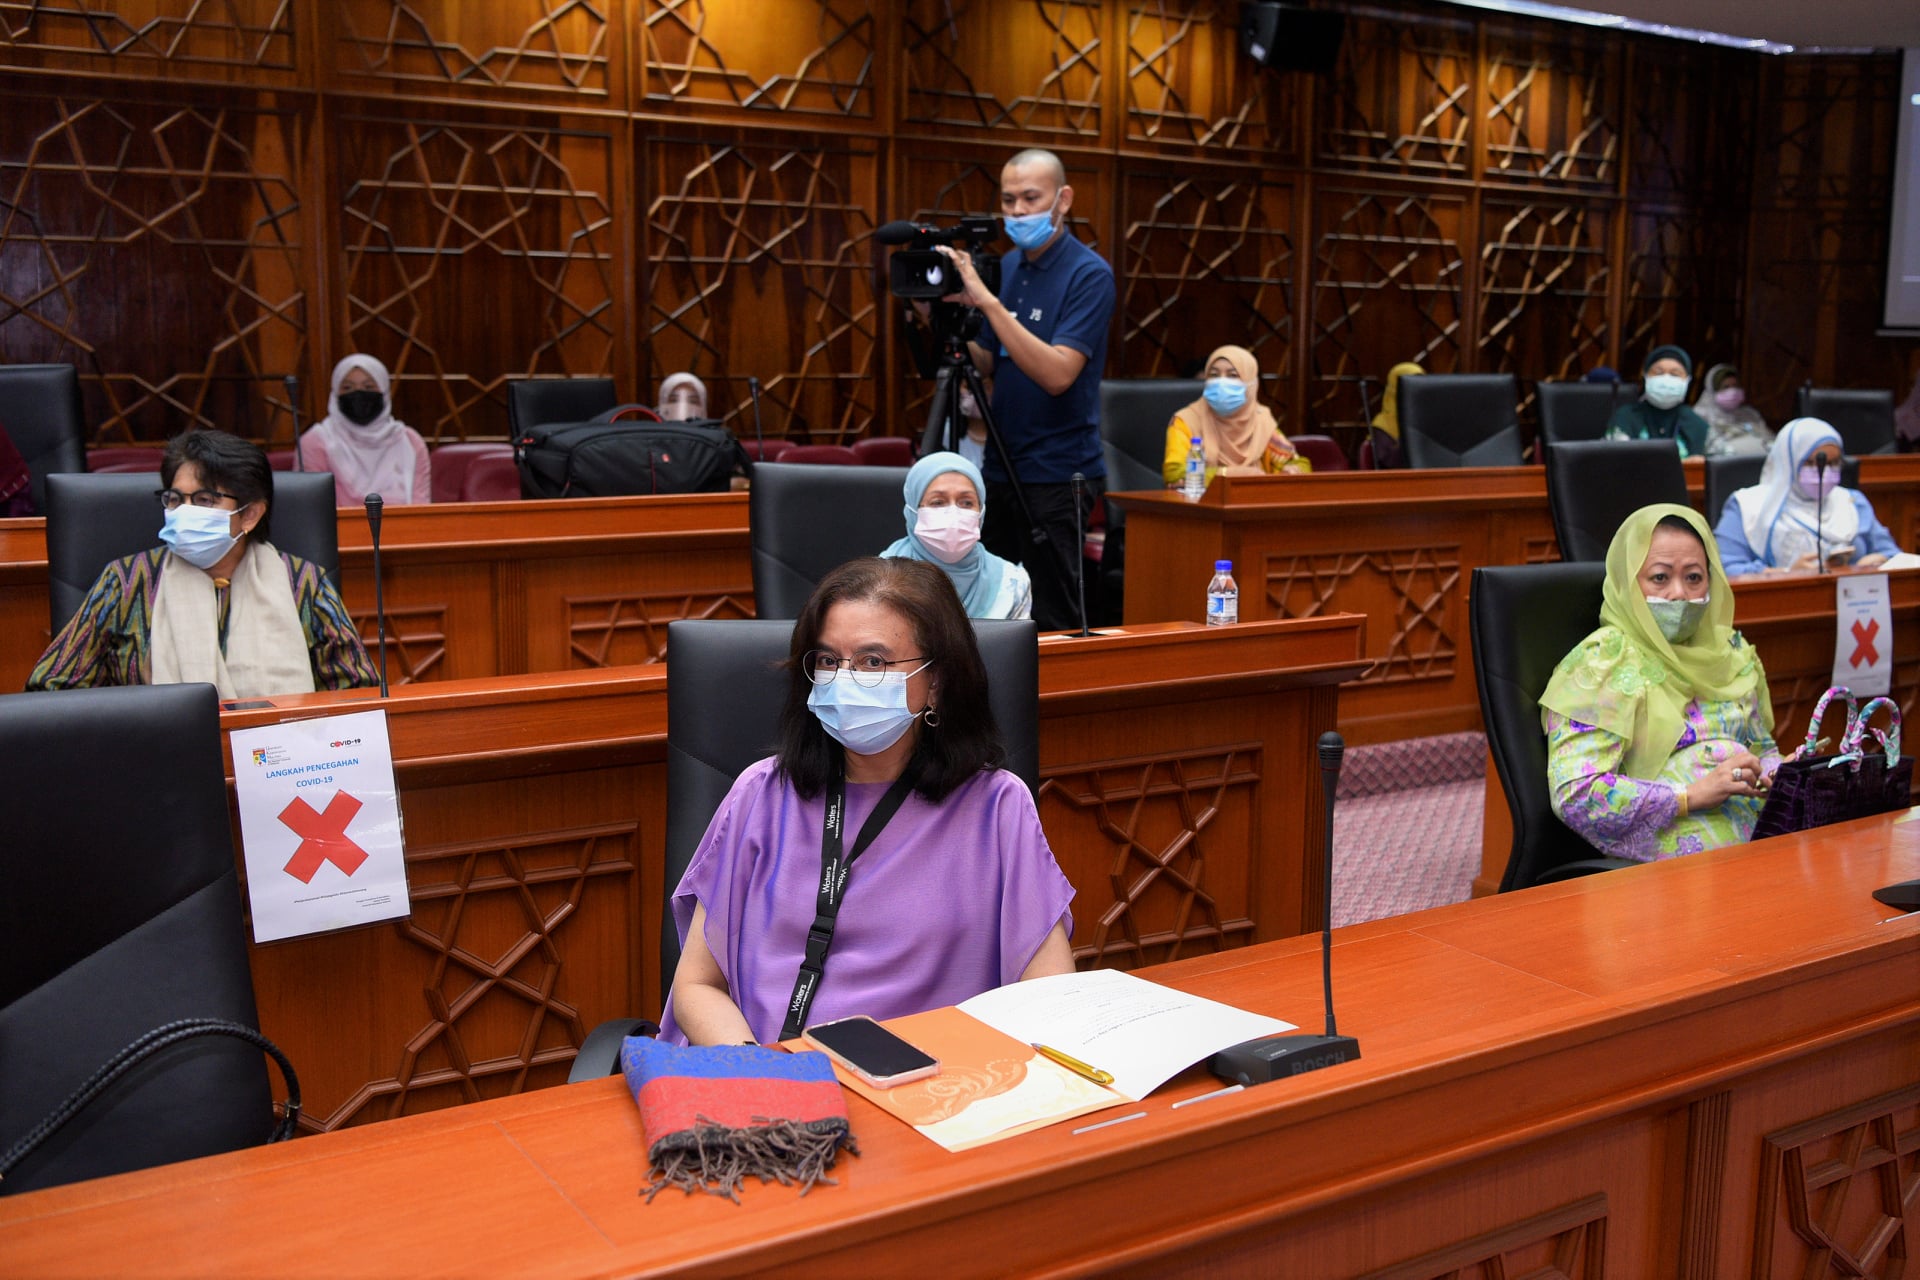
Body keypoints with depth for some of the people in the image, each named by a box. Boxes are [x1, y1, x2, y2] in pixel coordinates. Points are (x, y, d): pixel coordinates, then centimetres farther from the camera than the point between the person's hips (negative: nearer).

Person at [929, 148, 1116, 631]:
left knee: (1051, 625, -1)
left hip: (1056, 474, -7)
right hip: (1001, 466, 7)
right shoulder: (1006, 266, 9)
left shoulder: (1089, 274, -12)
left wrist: (988, 301, -27)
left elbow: (1056, 373, -25)